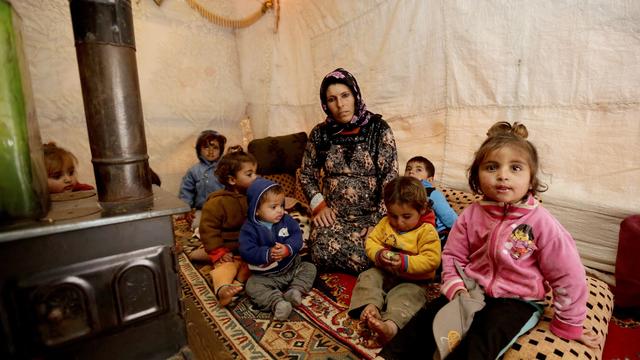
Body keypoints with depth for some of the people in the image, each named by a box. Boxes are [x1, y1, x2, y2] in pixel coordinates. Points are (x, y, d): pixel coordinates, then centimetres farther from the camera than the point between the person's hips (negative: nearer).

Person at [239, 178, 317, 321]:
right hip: (266, 275, -3)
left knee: (309, 268, -6)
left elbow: (297, 236, -11)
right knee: (252, 286, -26)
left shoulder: (287, 220, -4)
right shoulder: (249, 228, -13)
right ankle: (277, 302, -38)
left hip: (292, 267, 3)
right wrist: (268, 254, -36)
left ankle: (295, 289, -19)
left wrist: (287, 249, -33)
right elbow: (247, 252, -22)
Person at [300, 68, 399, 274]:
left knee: (366, 256, -24)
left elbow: (391, 179, -7)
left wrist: (379, 222, -13)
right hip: (333, 214, 2)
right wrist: (319, 206, -4)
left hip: (372, 214, -1)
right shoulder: (320, 134, 2)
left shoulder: (379, 129, -5)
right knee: (324, 252, -25)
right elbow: (306, 175, 10)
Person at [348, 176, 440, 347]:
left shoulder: (427, 231, -13)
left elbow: (432, 260, -20)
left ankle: (391, 325, -51)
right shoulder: (385, 223, 1)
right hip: (384, 272, 5)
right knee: (367, 277, -17)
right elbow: (371, 241, 3)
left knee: (404, 296, -30)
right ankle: (370, 305, -36)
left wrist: (405, 262, -30)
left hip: (411, 280, -5)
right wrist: (379, 254, -20)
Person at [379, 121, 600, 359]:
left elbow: (568, 276, -7)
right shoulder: (471, 215, -7)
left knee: (482, 340, -27)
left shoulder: (540, 222, -16)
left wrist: (569, 326, 1)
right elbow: (452, 257, 3)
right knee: (430, 316, -13)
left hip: (518, 301, -2)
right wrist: (456, 288, -13)